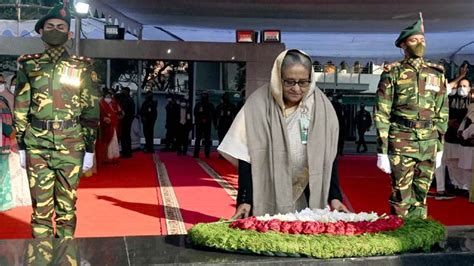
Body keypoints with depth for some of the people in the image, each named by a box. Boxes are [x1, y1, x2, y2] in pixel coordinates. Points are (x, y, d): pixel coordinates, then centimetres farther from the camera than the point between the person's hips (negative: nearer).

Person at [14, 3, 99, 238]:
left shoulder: (81, 67, 5)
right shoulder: (29, 65, 8)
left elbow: (91, 110, 4)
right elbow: (20, 108, 8)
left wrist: (89, 149, 0)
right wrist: (21, 147, 5)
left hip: (71, 145, -1)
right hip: (37, 144, 1)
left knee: (67, 205, 6)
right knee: (40, 204, 4)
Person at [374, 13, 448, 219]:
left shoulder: (437, 74, 10)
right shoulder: (392, 73, -3)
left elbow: (442, 113, 15)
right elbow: (381, 114, -6)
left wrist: (440, 147, 12)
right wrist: (382, 151, -11)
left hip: (429, 145, 4)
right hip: (401, 144, -4)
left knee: (421, 196, 10)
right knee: (401, 197, 0)